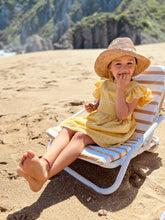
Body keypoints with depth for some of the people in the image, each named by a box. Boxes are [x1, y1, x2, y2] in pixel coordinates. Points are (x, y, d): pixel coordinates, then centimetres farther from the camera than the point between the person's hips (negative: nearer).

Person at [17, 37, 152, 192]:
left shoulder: (135, 89, -6)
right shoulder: (104, 85, 11)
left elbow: (122, 115, -17)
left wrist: (120, 89, -20)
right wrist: (93, 108, 1)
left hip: (116, 128, -6)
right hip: (96, 120, 6)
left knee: (81, 136, -31)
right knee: (67, 128, -20)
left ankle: (45, 174, -44)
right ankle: (45, 163, -45)